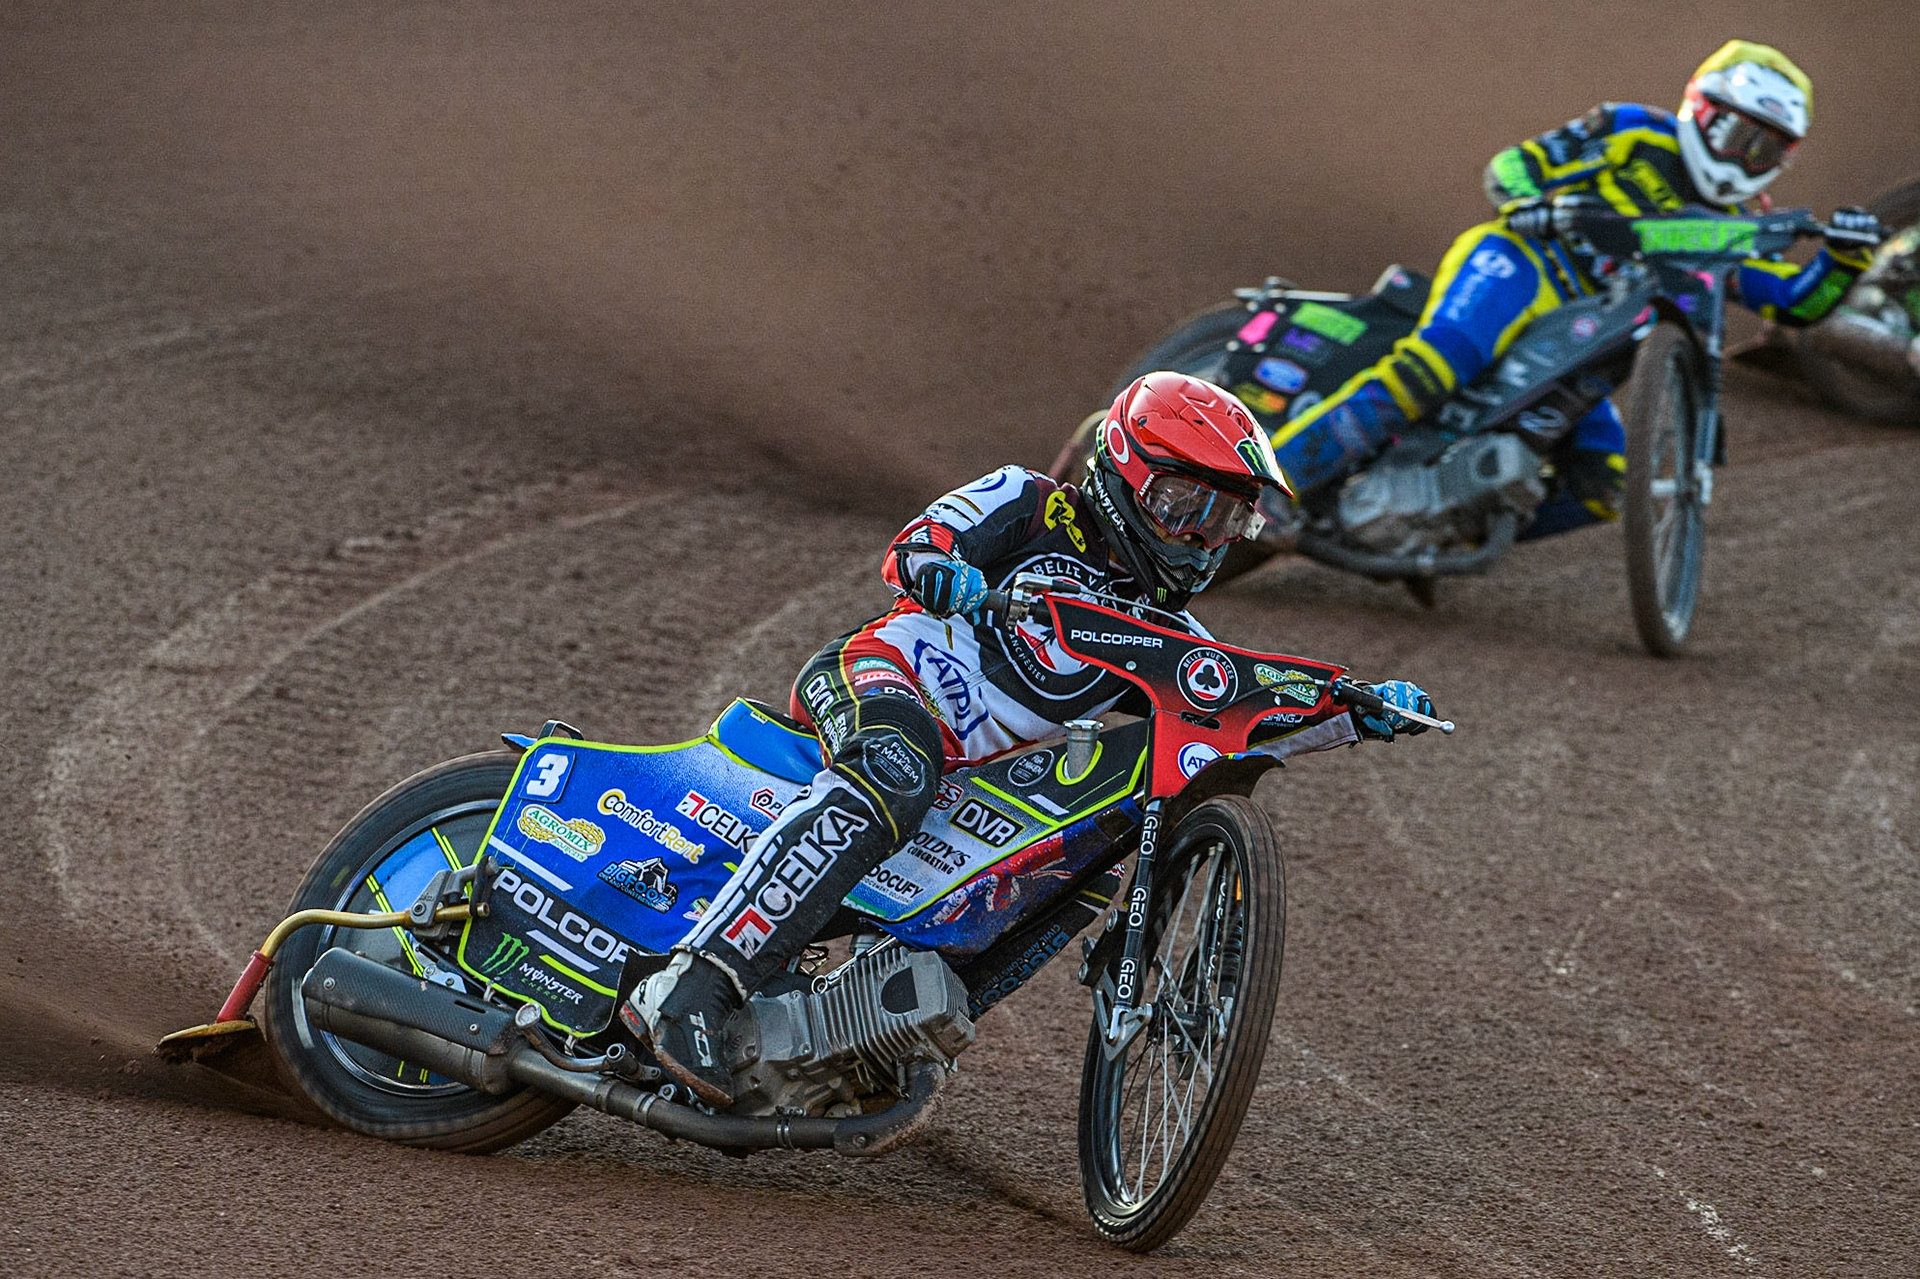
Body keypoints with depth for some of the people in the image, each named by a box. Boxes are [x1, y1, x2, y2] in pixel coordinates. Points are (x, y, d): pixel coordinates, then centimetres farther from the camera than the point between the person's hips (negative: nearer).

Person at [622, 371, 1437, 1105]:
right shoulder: (1027, 505, 7)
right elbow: (909, 552, -4)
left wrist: (1363, 713, 0)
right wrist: (942, 572, -27)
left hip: (973, 773, 8)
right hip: (879, 678, -8)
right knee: (891, 784, -36)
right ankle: (687, 990, -47)